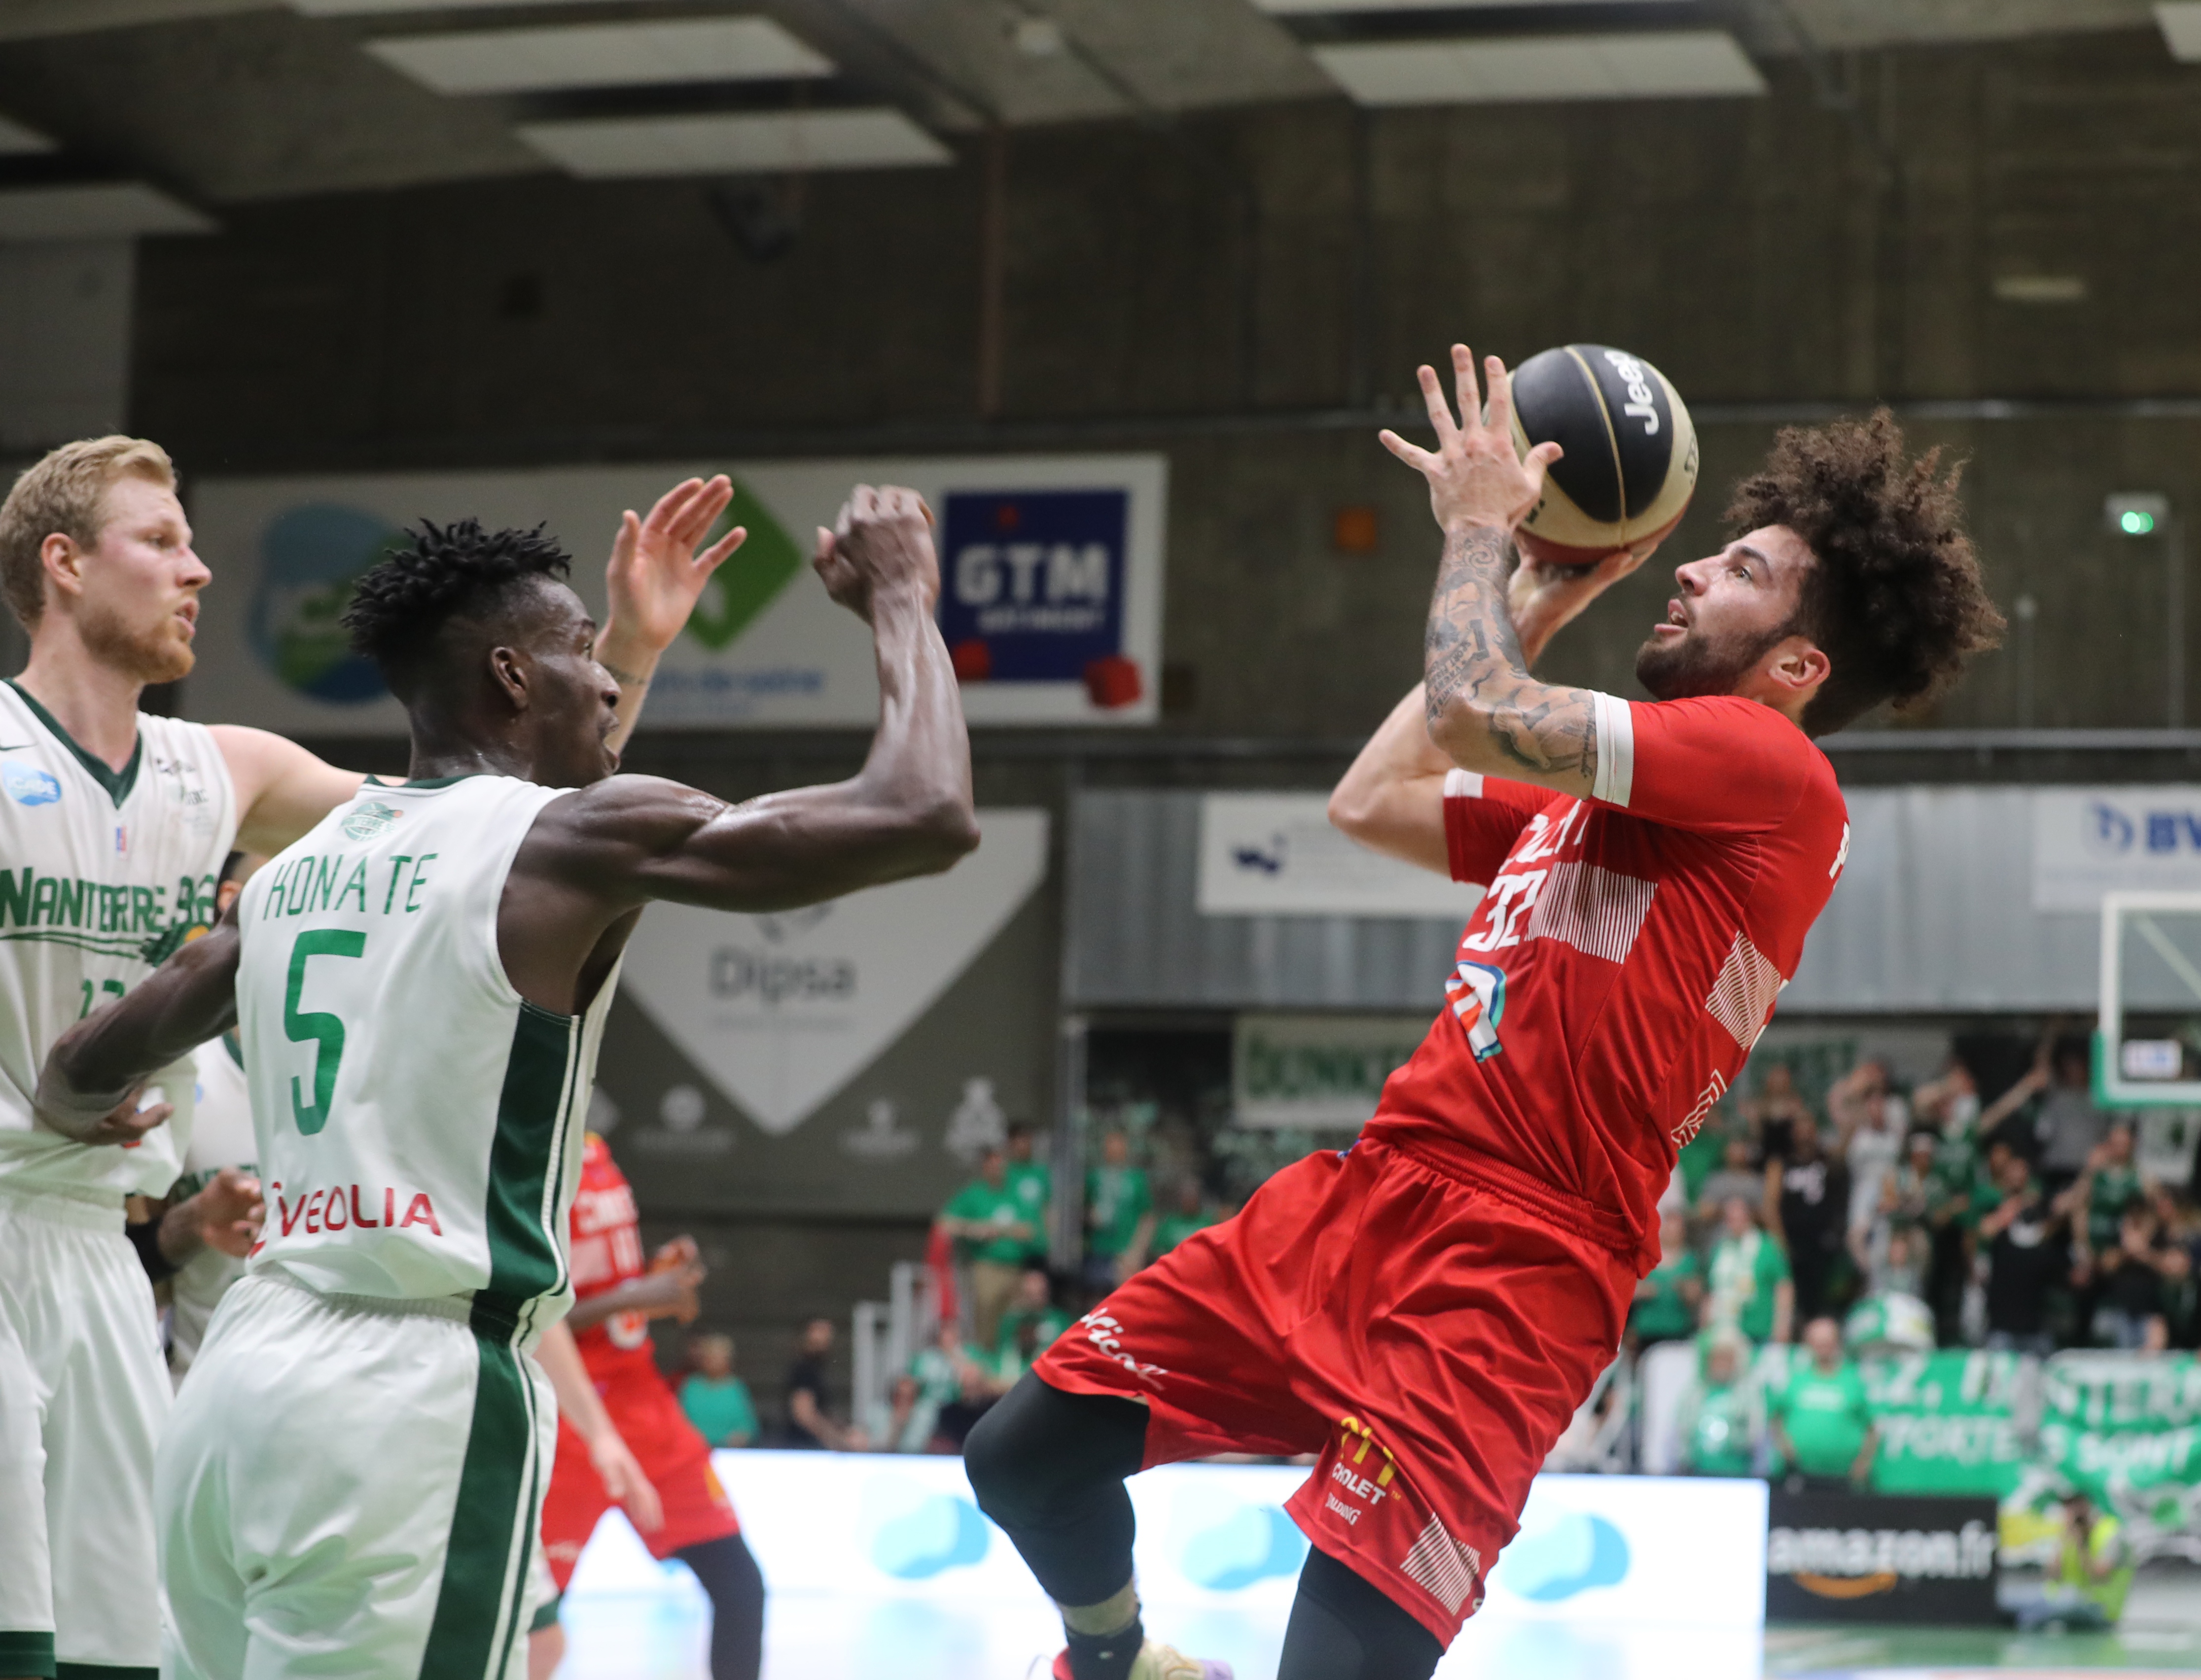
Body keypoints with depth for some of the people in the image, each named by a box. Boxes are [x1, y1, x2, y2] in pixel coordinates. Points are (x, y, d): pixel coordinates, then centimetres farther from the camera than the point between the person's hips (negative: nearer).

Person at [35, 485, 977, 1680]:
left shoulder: (295, 868, 15)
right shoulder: (571, 840, -6)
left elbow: (84, 1073, 26)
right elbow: (926, 818, -11)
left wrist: (87, 1117, 50)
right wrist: (899, 603, 6)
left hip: (241, 1374, 8)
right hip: (416, 1395, -7)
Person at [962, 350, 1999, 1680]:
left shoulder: (1773, 770, -7)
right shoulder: (1597, 792, 22)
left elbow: (1472, 713, -18)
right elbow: (1374, 800, 29)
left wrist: (1483, 528, 1)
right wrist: (1536, 606, 26)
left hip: (1514, 1267, -9)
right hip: (1371, 1191, 9)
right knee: (1028, 1455, 11)